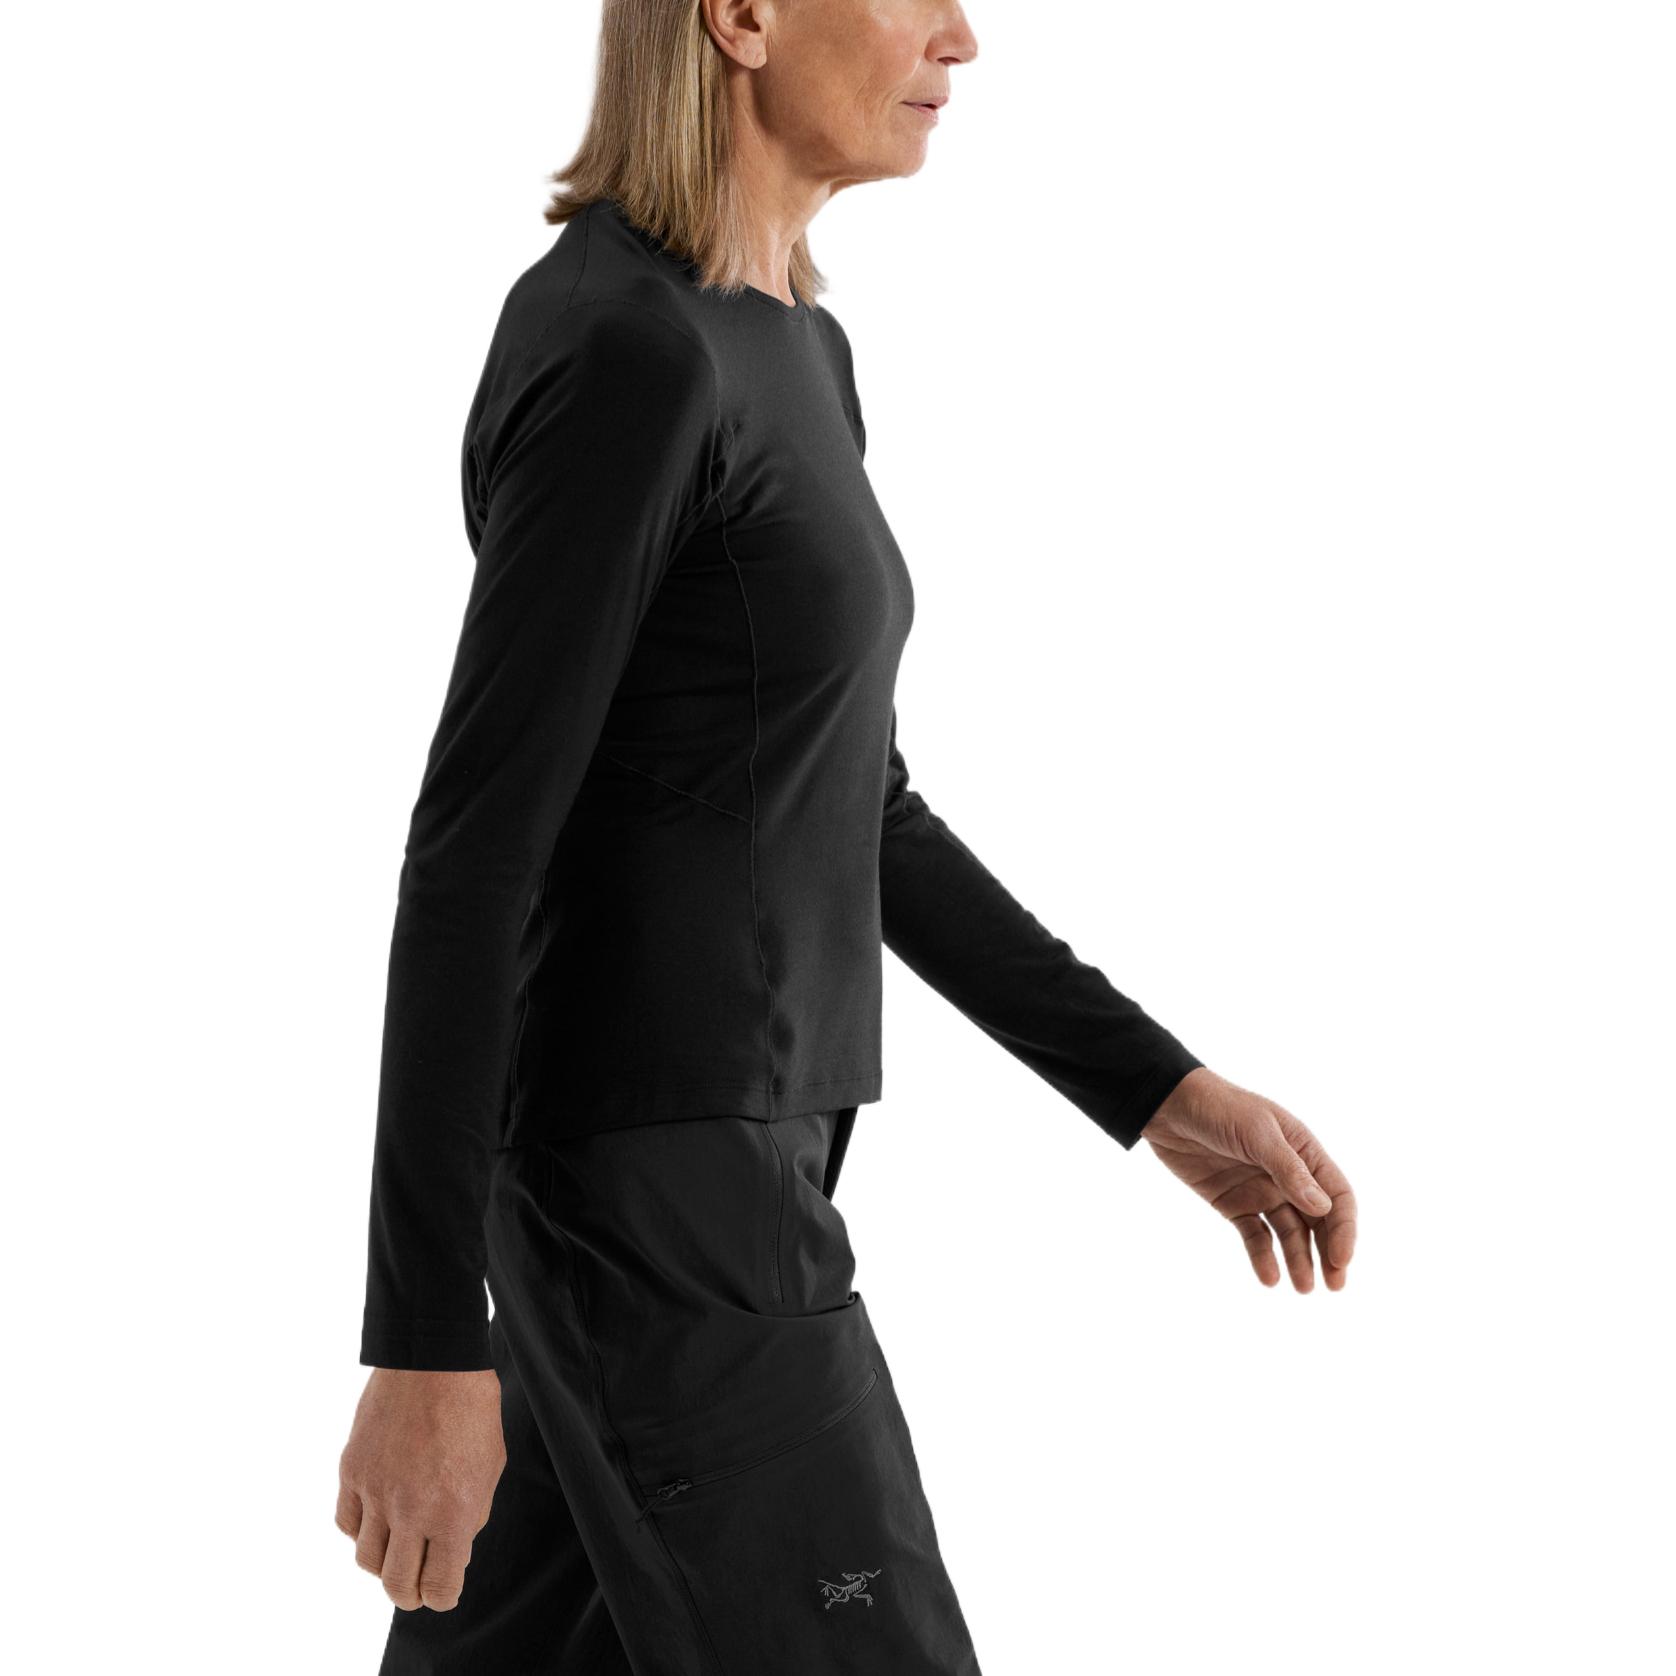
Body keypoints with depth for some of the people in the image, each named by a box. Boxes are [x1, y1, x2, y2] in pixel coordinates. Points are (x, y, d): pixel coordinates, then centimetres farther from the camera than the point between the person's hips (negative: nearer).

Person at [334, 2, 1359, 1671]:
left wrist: (1162, 1091, 15)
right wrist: (425, 1344, -19)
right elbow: (470, 852, -20)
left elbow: (843, 805, 17)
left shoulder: (773, 347, 12)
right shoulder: (619, 361, -19)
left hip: (695, 1138, 10)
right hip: (659, 1195, -10)